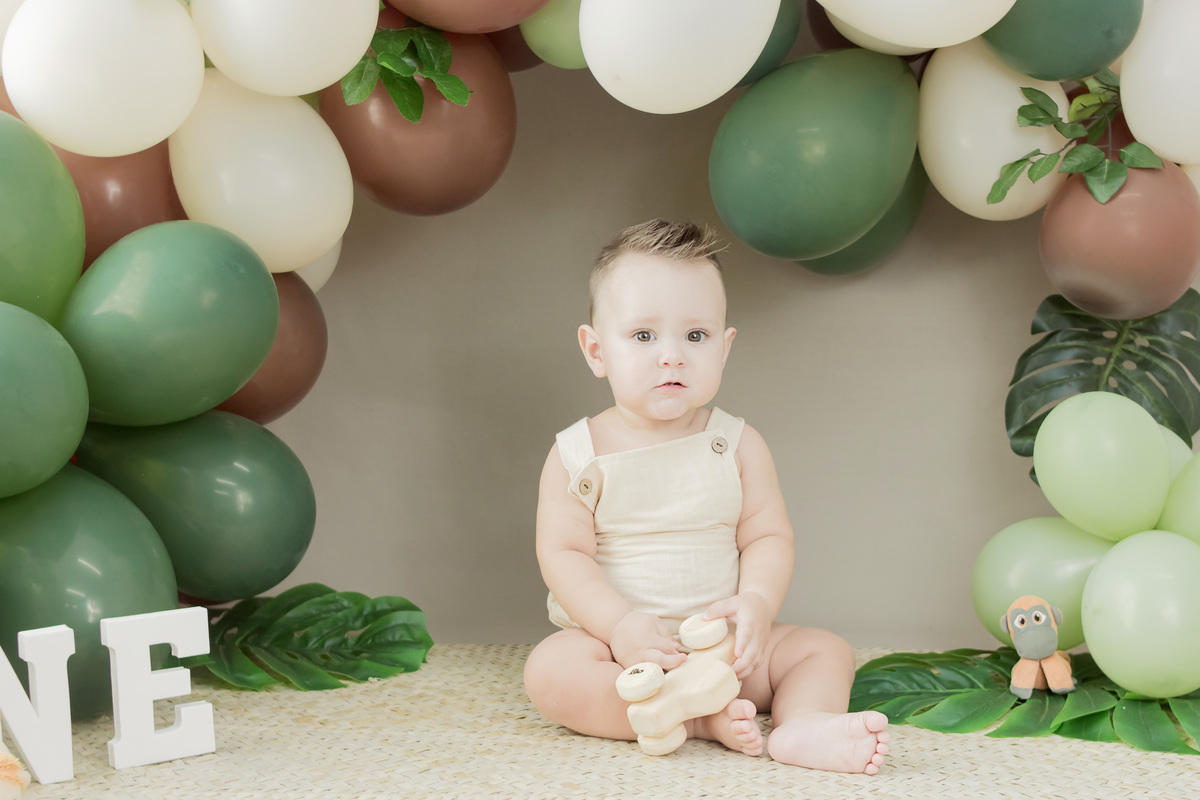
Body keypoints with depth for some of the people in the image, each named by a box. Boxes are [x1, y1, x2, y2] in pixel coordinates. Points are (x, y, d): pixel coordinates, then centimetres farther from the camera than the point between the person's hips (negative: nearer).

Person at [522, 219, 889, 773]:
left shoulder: (738, 446, 2)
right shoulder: (578, 455, -4)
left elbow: (769, 537, -2)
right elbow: (563, 554, -9)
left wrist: (756, 603, -23)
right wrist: (619, 624, -25)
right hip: (615, 643, -2)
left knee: (825, 650, -11)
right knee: (549, 671, -31)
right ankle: (702, 720, -33)